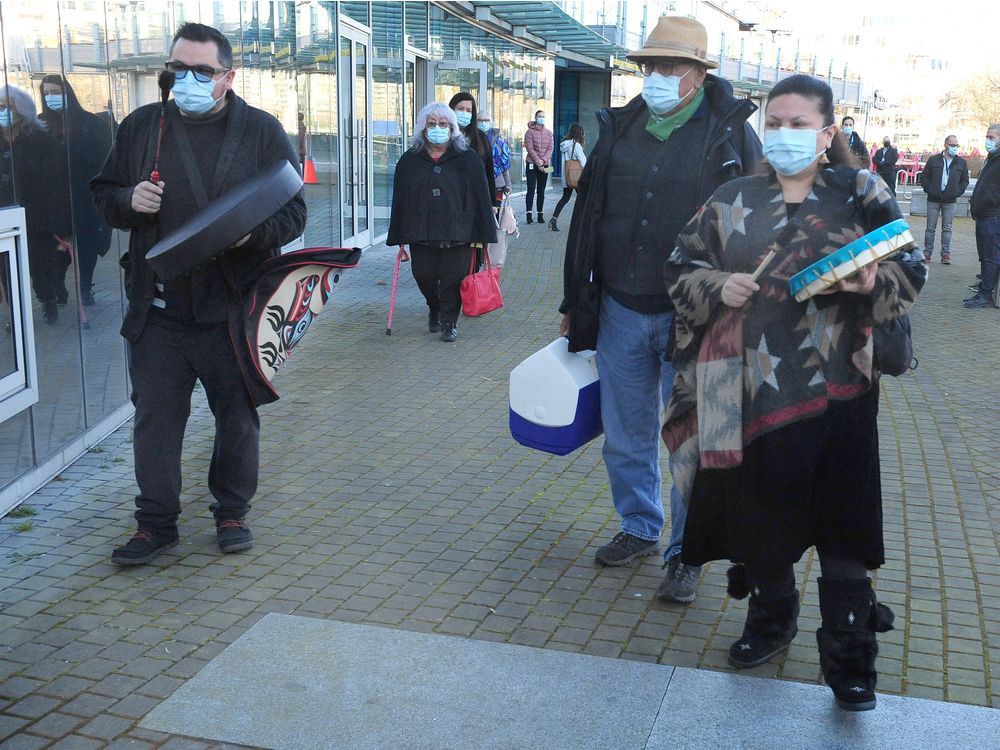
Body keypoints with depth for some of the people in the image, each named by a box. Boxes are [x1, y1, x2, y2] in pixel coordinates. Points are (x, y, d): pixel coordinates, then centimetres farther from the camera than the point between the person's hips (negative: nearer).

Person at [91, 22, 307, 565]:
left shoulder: (262, 131, -1)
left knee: (237, 417, 10)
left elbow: (293, 212, -2)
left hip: (232, 307, -2)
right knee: (154, 416, 7)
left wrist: (252, 231, -22)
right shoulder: (140, 126, 8)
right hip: (156, 307, 2)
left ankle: (232, 513, 28)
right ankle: (155, 523, 21)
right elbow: (103, 194, 15)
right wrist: (129, 200, -8)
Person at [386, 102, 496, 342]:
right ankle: (434, 310, 36)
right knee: (424, 277, 7)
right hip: (421, 233, 2)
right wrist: (399, 237, 3)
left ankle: (449, 322, 18)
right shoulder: (409, 160, 7)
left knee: (453, 280, 0)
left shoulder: (468, 158, 1)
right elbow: (400, 201, 7)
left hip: (457, 233, -2)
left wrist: (481, 234, -7)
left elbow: (481, 197, -1)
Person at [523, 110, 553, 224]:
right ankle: (528, 213, -11)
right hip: (532, 164, -4)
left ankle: (540, 214, 9)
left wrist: (543, 160, -13)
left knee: (541, 191, 6)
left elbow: (550, 149, 2)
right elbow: (530, 149, -9)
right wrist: (538, 161, -17)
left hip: (544, 165, 4)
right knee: (531, 190, -8)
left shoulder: (548, 133, 9)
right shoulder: (530, 132, -2)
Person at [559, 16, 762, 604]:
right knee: (627, 437, 14)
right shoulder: (619, 130, 7)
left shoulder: (732, 134, -5)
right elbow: (588, 219, 12)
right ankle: (640, 529, 34)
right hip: (621, 312, 4)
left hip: (692, 315, -4)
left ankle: (686, 553, 19)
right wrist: (576, 302, 13)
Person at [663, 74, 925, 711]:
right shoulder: (733, 200, 9)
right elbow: (682, 268, 11)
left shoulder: (861, 193, 5)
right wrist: (717, 286, -10)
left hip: (834, 388, -2)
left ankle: (849, 658, 15)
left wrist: (873, 282, -18)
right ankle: (771, 621, 35)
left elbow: (911, 272, 4)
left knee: (843, 523, 0)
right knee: (758, 510, 12)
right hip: (752, 390, 2)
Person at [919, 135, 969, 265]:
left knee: (947, 229, 3)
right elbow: (924, 176, 6)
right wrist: (929, 189, -6)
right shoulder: (934, 160, 2)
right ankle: (927, 253, 9)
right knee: (930, 228, 3)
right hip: (933, 200, -1)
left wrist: (958, 192, -1)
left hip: (950, 201, 1)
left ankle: (946, 254, 6)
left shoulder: (961, 162, 6)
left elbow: (965, 180, 13)